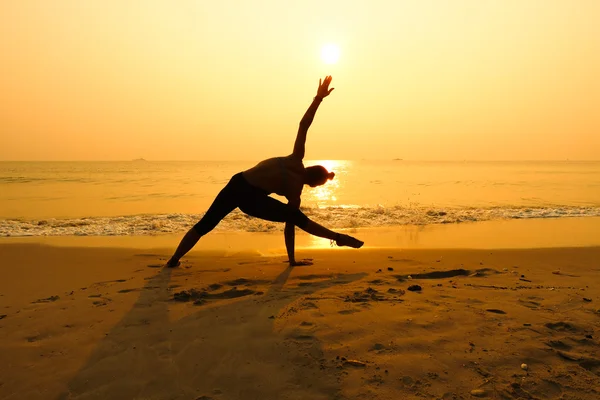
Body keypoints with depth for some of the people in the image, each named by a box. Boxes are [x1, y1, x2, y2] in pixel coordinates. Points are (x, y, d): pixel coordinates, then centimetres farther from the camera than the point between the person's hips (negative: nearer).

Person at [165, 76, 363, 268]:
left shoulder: (296, 161, 8)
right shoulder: (295, 190, -3)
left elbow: (303, 126, 3)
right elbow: (290, 225, -1)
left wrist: (318, 98, 8)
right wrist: (292, 259, 7)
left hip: (236, 183, 6)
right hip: (250, 197, -6)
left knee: (204, 224, 15)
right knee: (297, 218, 2)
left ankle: (174, 259, 22)